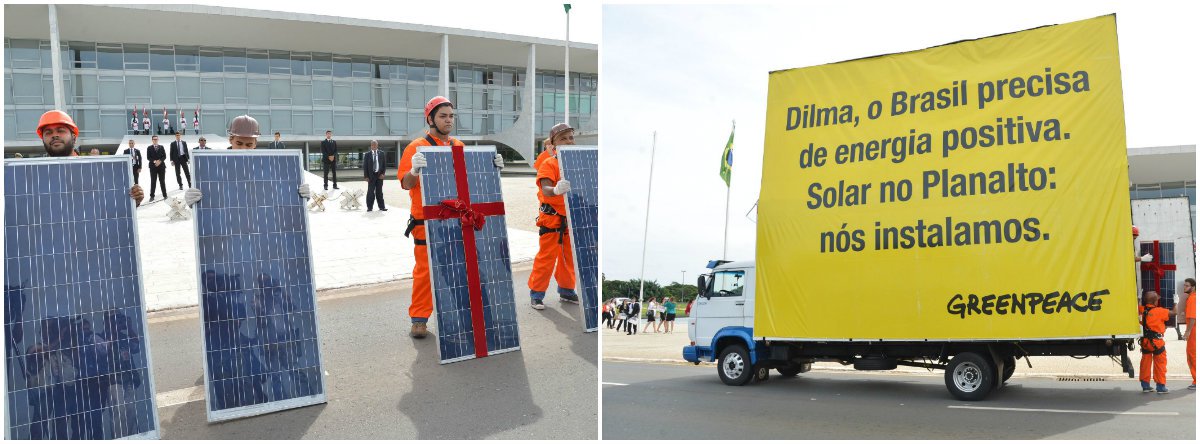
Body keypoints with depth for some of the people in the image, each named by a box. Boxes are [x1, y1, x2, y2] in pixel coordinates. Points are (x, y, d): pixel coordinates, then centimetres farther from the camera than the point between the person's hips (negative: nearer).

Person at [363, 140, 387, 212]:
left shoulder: (381, 154, 5)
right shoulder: (367, 154, 1)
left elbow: (384, 165, 7)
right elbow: (365, 166, 0)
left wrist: (382, 173, -5)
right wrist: (366, 176, -7)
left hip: (379, 175, 1)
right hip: (371, 175, -1)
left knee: (379, 192, 7)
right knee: (370, 192, 0)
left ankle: (381, 207, 12)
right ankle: (369, 207, 6)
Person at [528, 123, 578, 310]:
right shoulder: (548, 164, -13)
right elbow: (545, 190, -27)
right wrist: (556, 190, -48)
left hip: (572, 217, 6)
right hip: (552, 217, -6)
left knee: (570, 256, 14)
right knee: (547, 256, -3)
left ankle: (566, 290, 30)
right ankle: (536, 293, 8)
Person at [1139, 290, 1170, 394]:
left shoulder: (1141, 310, 1)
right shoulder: (1159, 311, -13)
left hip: (1145, 341, 5)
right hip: (1157, 342, -5)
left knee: (1145, 363, 11)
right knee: (1160, 364, 6)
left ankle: (1145, 386, 15)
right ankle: (1161, 386, 9)